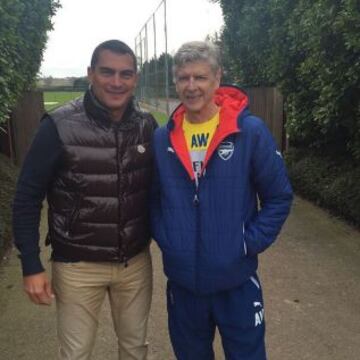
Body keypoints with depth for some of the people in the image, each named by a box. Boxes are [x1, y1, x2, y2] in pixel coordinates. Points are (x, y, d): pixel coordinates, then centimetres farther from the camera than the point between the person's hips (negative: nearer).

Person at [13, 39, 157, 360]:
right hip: (78, 266, -3)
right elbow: (27, 197, -9)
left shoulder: (147, 126, -3)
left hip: (136, 262, 3)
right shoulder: (60, 127, -14)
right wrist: (31, 265, -11)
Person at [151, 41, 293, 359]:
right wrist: (163, 238, -2)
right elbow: (153, 198, 10)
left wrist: (249, 244, -11)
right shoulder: (162, 139, 0)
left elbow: (279, 197, -6)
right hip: (182, 280, 3)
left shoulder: (251, 132, -11)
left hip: (236, 279, -2)